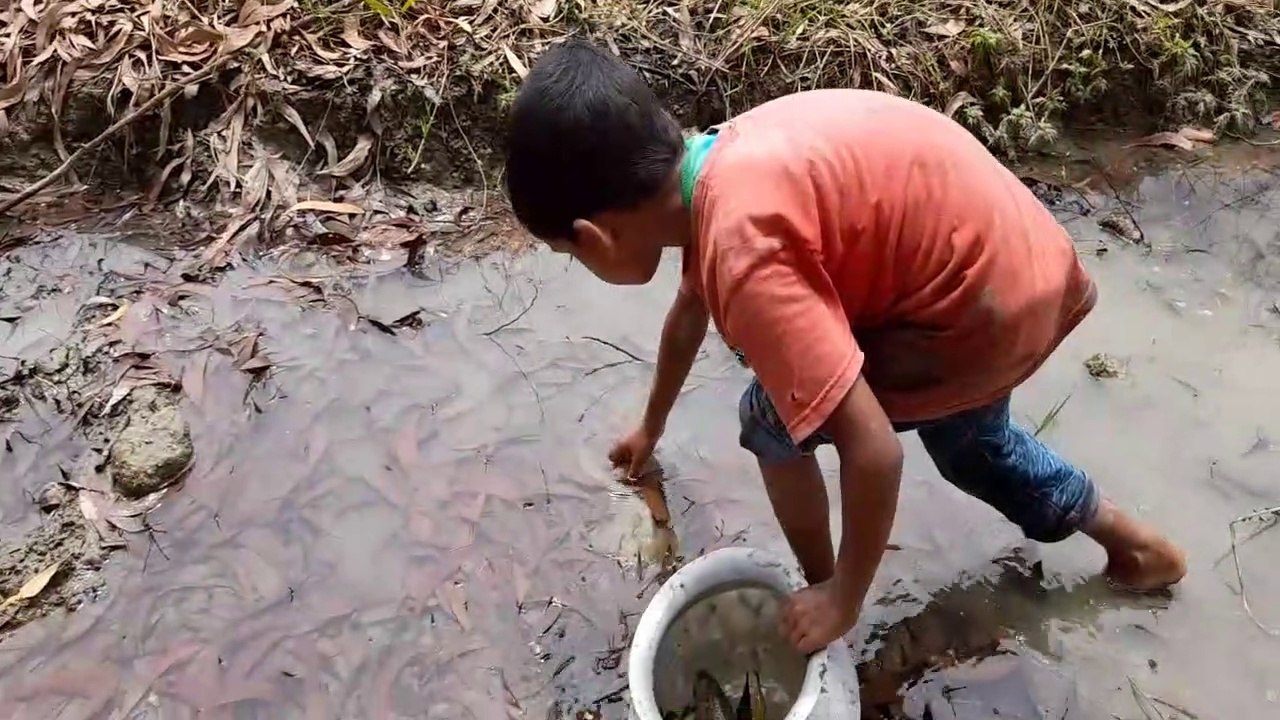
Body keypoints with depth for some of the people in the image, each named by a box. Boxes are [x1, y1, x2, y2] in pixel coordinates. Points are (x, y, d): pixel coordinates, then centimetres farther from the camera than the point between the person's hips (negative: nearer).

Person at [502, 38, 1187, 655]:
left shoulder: (743, 254, -29)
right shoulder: (714, 169, 1)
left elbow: (874, 453, -28)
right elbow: (689, 310, 22)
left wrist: (841, 599, -9)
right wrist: (651, 426, 40)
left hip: (987, 312, -9)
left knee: (773, 420, 3)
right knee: (964, 437, 33)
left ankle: (818, 585, 25)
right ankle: (1134, 543, 51)